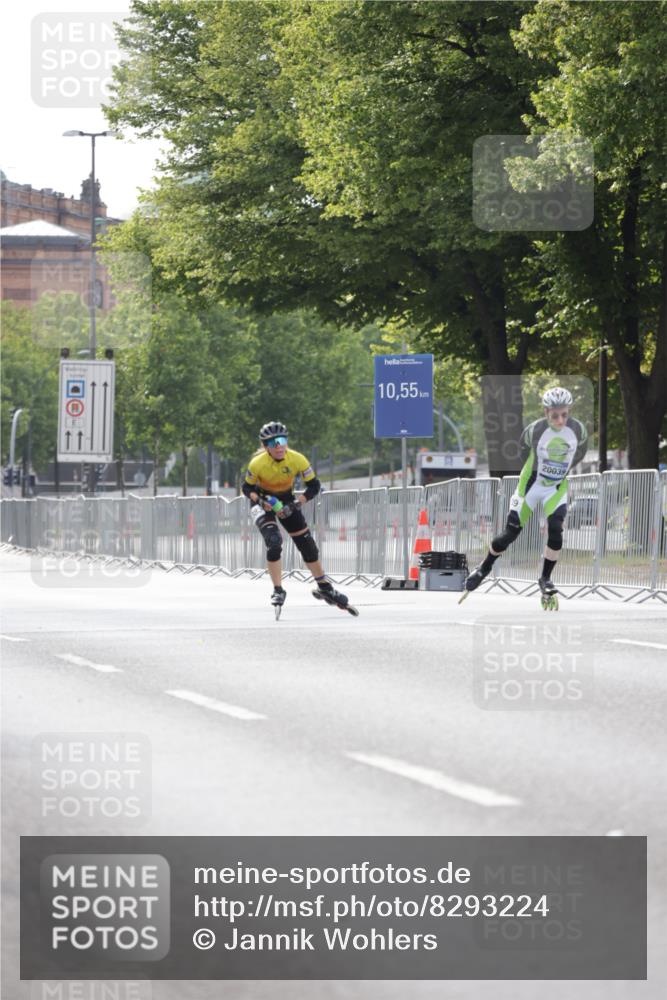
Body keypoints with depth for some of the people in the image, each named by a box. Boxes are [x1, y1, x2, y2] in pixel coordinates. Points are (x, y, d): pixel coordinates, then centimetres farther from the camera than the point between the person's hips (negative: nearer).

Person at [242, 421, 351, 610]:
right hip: (263, 501, -3)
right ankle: (278, 591, -14)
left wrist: (296, 504, -26)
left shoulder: (297, 460, -24)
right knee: (274, 541, -26)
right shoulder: (257, 464, -28)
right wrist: (260, 501, -31)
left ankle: (324, 588, 22)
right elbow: (247, 488, -12)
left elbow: (314, 486, -14)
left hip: (285, 500, 3)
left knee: (307, 545, 4)